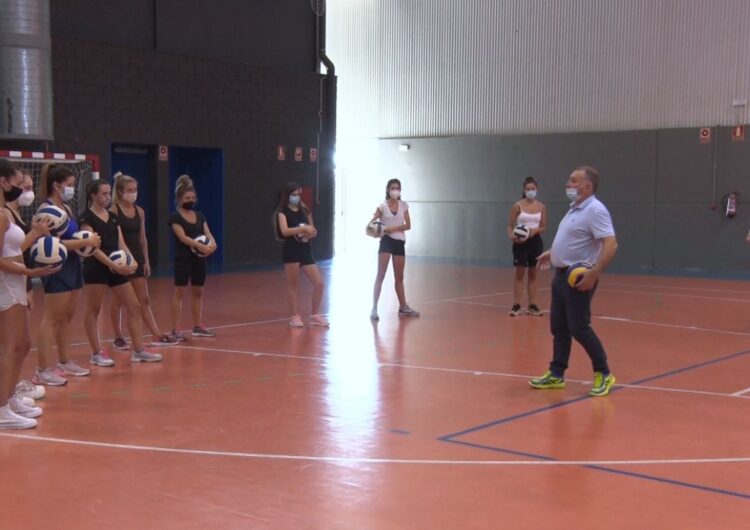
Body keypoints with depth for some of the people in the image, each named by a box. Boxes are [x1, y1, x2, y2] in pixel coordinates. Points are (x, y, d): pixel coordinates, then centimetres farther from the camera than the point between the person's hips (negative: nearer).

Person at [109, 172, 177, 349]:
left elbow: (143, 238, 11)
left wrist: (146, 261, 8)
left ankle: (157, 335, 7)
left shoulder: (140, 211, 7)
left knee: (144, 300, 7)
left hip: (137, 258, 6)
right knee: (118, 300, 5)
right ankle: (119, 337, 14)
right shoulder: (113, 211, -9)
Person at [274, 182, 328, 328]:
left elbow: (313, 230, 18)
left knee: (319, 283, 0)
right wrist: (303, 229, -27)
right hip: (291, 251, -5)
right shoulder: (283, 212, -4)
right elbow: (284, 231, -19)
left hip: (306, 250, 5)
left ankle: (315, 316, 12)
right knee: (292, 285, 3)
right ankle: (295, 316, 13)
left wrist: (311, 232, -5)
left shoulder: (304, 210, 12)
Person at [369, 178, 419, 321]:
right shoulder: (382, 206, -4)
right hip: (386, 241, -4)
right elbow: (371, 223, -8)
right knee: (380, 276, -10)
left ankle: (403, 307, 25)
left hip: (400, 242, 4)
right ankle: (374, 308, -10)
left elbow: (408, 225, -1)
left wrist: (393, 228, -16)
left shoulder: (404, 205, 5)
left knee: (399, 277, 14)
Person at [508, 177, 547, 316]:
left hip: (535, 241, 3)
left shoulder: (541, 207, 4)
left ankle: (532, 305, 13)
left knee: (533, 273, 8)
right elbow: (510, 225, -3)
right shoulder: (518, 206, -5)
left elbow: (544, 227, 6)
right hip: (521, 242, -3)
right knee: (520, 273, -3)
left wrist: (535, 230, -15)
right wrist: (511, 236, -22)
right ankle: (516, 305, 0)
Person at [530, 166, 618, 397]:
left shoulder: (595, 210, -17)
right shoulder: (575, 209, 14)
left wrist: (594, 273, -31)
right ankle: (556, 374, 18)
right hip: (562, 275, 10)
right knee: (559, 327, 11)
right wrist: (552, 253, 31)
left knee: (579, 328, -7)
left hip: (578, 277, -9)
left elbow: (611, 244, -26)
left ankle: (603, 374, 5)